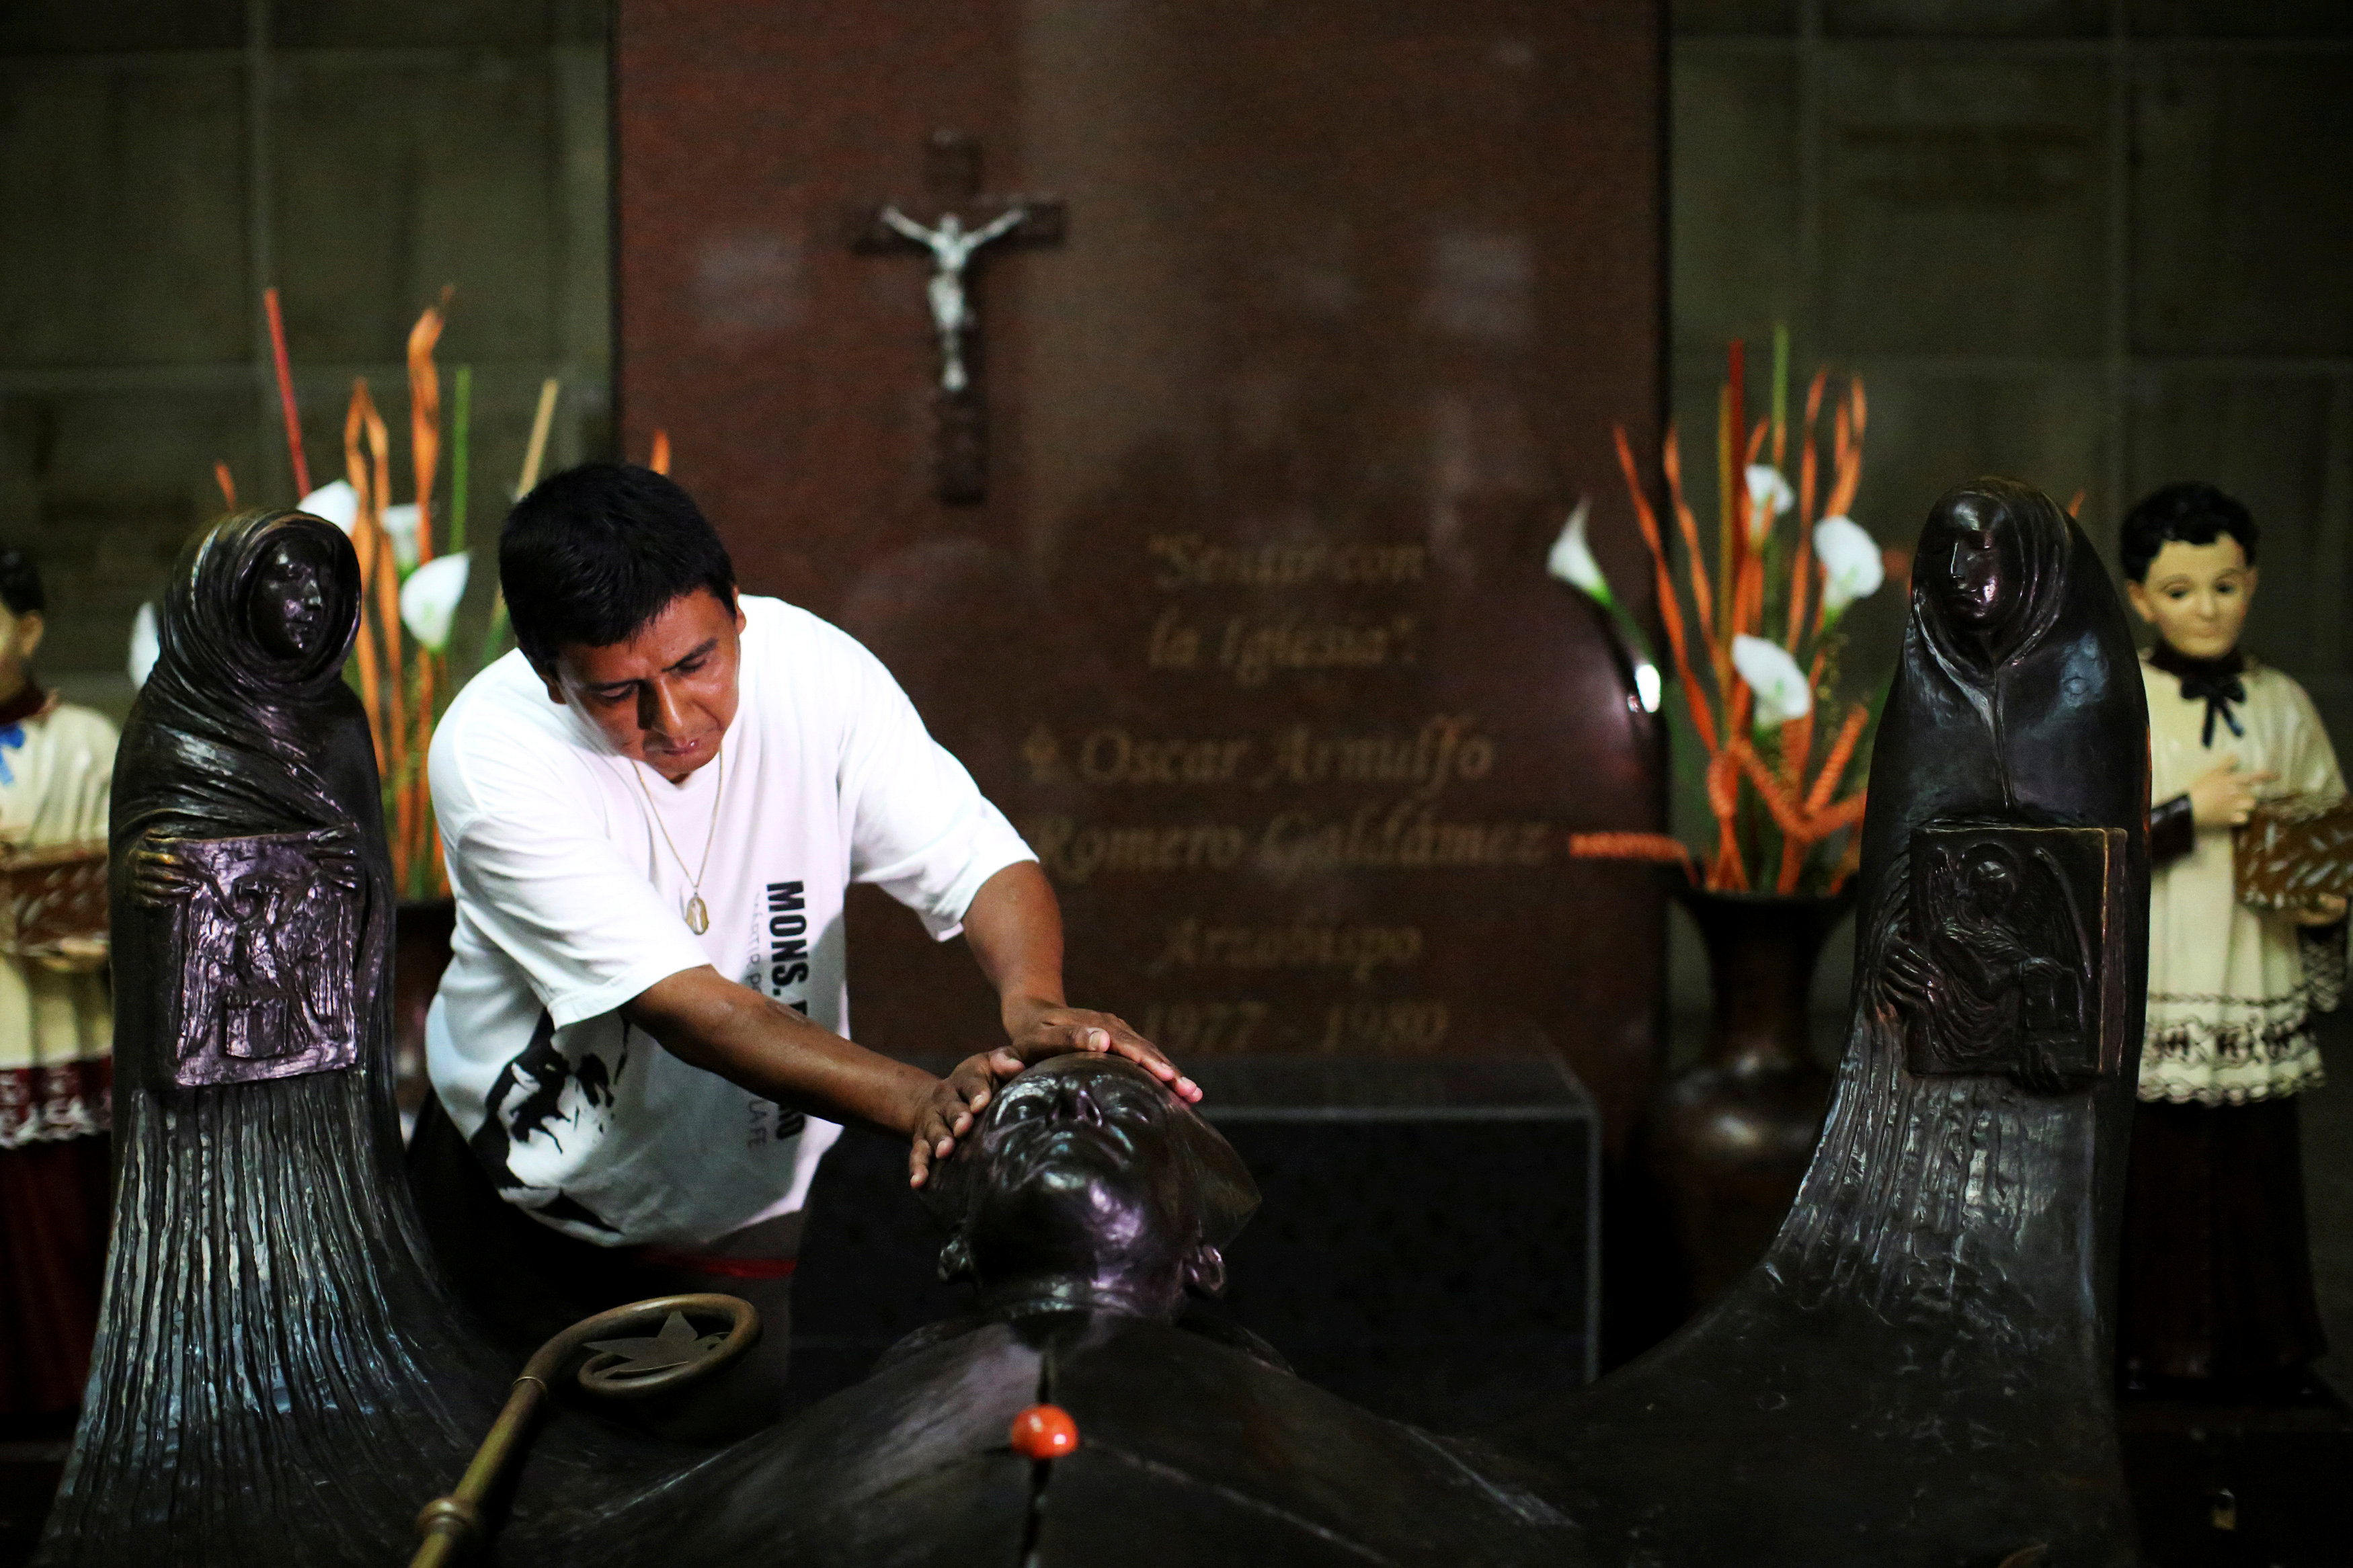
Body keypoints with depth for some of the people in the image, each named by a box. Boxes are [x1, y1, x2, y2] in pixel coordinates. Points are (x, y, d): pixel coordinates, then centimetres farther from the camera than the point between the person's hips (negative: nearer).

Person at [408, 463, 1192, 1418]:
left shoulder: (815, 671, -19)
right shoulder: (490, 754, -28)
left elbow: (979, 860, -20)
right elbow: (686, 1005, -35)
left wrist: (1032, 1004, -44)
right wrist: (917, 1099, -48)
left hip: (754, 1212, 2)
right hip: (522, 1207, -1)